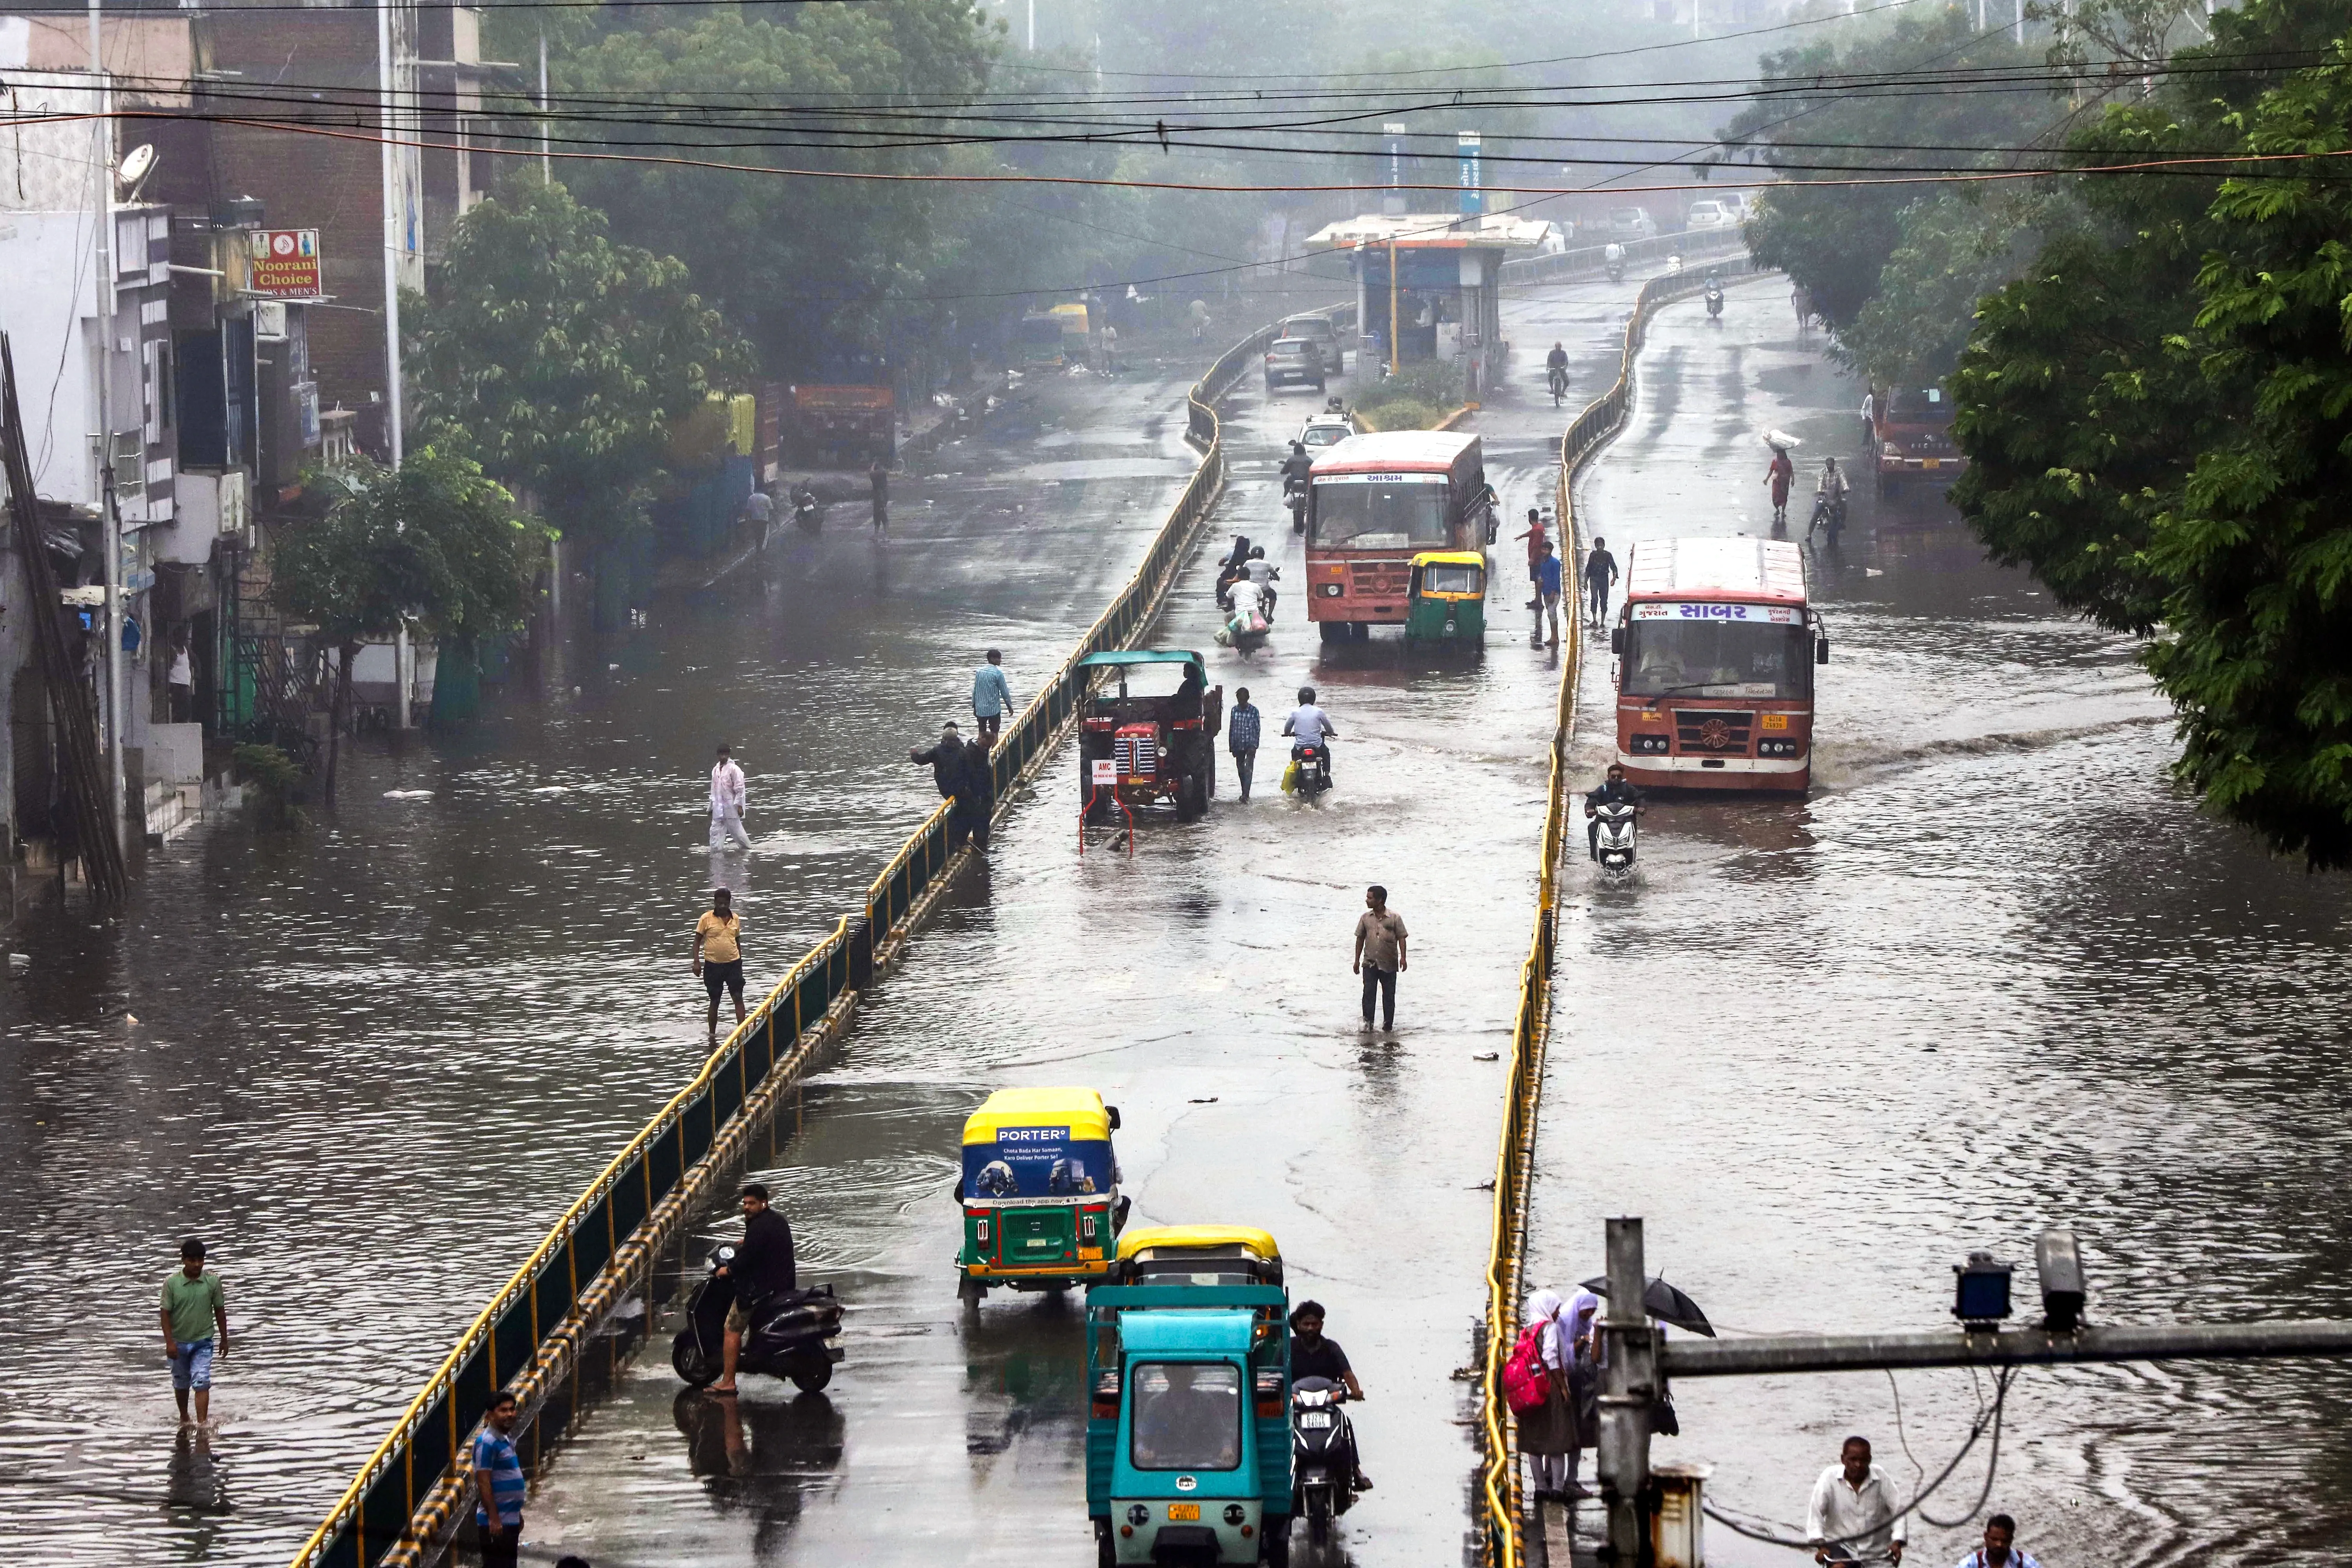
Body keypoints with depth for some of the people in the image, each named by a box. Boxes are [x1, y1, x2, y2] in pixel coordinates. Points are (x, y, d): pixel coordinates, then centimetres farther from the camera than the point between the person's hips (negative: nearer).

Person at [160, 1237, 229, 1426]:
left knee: (201, 1382, -15)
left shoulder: (213, 1281, -7)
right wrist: (169, 1342, -15)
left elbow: (220, 1311, 2)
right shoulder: (172, 1282, -10)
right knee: (181, 1384, 17)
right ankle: (184, 1418, 39)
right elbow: (165, 1313, -8)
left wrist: (224, 1339, 7)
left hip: (203, 1341, -1)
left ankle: (202, 1423, -19)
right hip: (179, 1342, 1)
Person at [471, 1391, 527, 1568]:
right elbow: (483, 1483, -20)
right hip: (496, 1522, -9)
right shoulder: (487, 1443, -16)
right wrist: (494, 1519, -24)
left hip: (510, 1520, 9)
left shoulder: (507, 1439, 12)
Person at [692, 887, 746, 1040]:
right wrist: (697, 962, -8)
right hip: (713, 964, -2)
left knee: (738, 997, -6)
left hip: (733, 963, 2)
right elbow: (698, 940, -1)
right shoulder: (707, 918, -5)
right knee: (715, 1000, 7)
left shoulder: (735, 919, 5)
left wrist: (740, 961, 19)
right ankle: (712, 1034, 19)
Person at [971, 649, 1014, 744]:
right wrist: (1010, 706, 6)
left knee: (982, 733, 10)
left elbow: (975, 690, 8)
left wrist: (974, 706, 16)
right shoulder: (998, 673, -12)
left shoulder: (979, 671, 3)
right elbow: (1005, 692, -7)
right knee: (994, 734, 2)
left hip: (980, 708, 5)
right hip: (994, 709, -5)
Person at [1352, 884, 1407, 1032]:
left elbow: (1402, 938, 0)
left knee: (1389, 995, 4)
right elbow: (1360, 939, 12)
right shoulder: (1365, 918, 6)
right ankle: (1368, 1022, -8)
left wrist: (1403, 958, -10)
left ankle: (1388, 1025, 14)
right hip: (1370, 963, 1)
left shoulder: (1394, 918, -3)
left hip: (1389, 964, -1)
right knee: (1369, 992, -11)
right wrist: (1357, 961, 11)